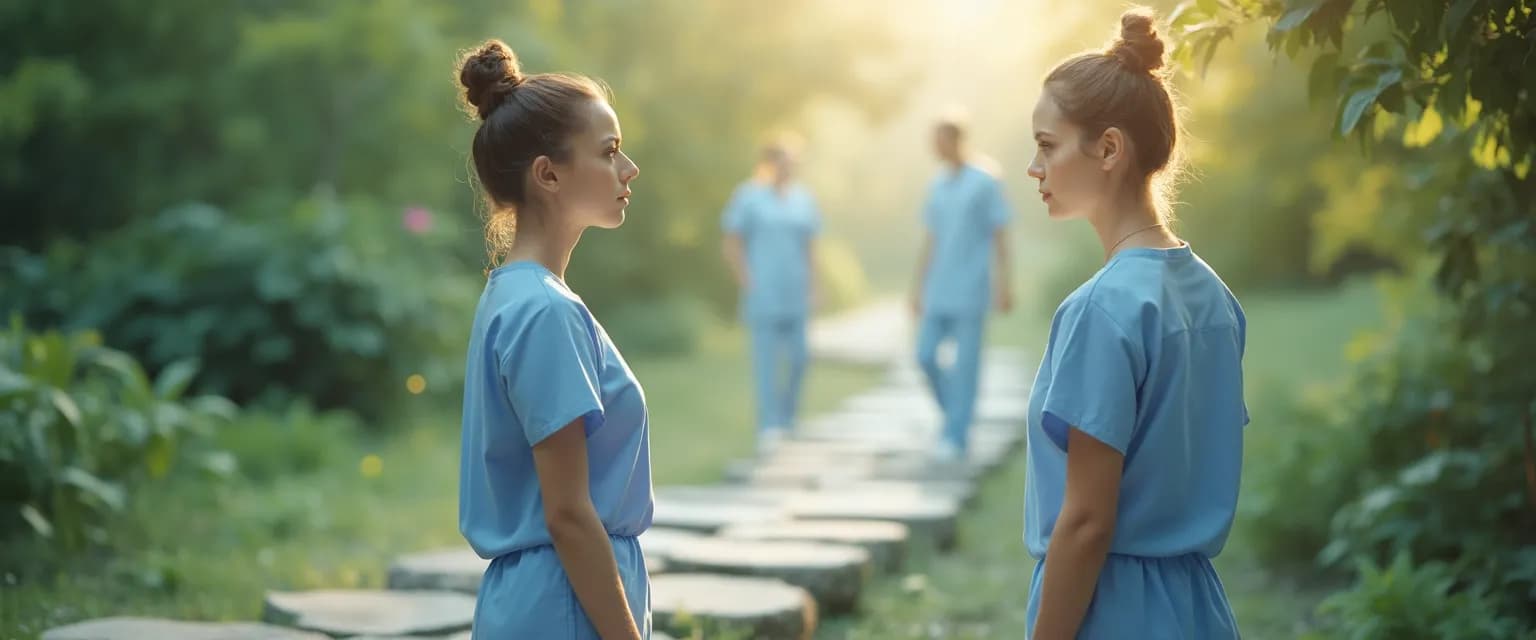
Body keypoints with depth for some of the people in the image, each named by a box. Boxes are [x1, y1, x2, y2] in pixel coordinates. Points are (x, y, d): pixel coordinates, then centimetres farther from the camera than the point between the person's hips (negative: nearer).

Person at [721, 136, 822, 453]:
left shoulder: (803, 198, 11)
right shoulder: (749, 196, -3)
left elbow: (809, 245, 16)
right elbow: (732, 245, -3)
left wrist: (812, 286, 10)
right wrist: (747, 284, -8)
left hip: (795, 293, 5)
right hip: (763, 294, -5)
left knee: (797, 357, 5)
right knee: (766, 358, -9)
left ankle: (786, 418, 24)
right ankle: (769, 427, -9)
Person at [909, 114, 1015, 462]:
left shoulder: (985, 183, -7)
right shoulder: (936, 186, 11)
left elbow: (1000, 237, -6)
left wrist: (1004, 284, -12)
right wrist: (918, 287, 13)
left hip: (972, 290, -6)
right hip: (939, 291, 6)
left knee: (965, 363, -3)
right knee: (926, 356, 0)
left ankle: (956, 437, 2)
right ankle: (957, 413, 22)